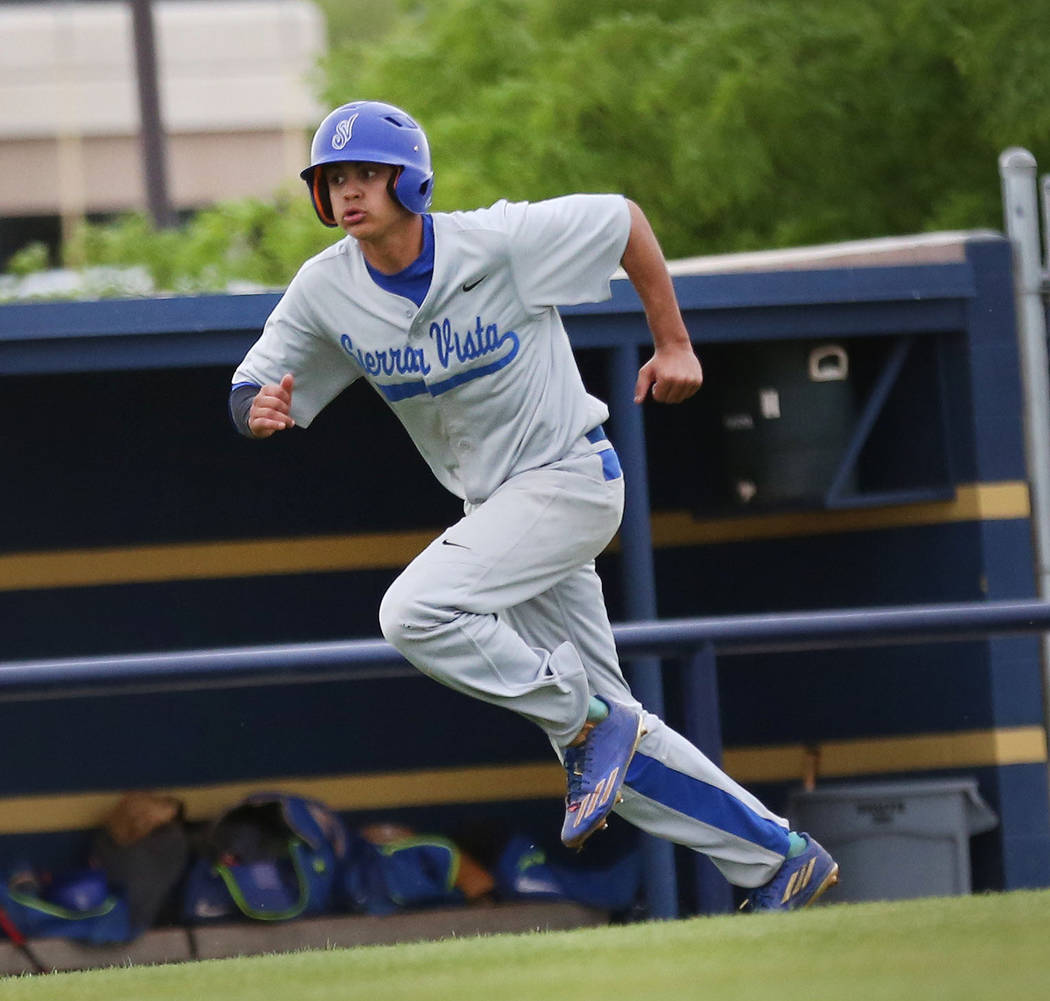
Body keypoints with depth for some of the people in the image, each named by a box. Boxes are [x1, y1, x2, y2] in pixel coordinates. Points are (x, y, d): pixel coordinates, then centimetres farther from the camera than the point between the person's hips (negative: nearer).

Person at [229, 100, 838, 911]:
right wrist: (262, 410, -26)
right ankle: (780, 861, 17)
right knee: (601, 728, 7)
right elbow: (253, 393, -1)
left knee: (415, 611, -26)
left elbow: (624, 219, -5)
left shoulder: (500, 242, -19)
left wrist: (674, 345, 0)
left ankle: (588, 721, -9)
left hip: (570, 476, -6)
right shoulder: (325, 291, -6)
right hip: (496, 505, 6)